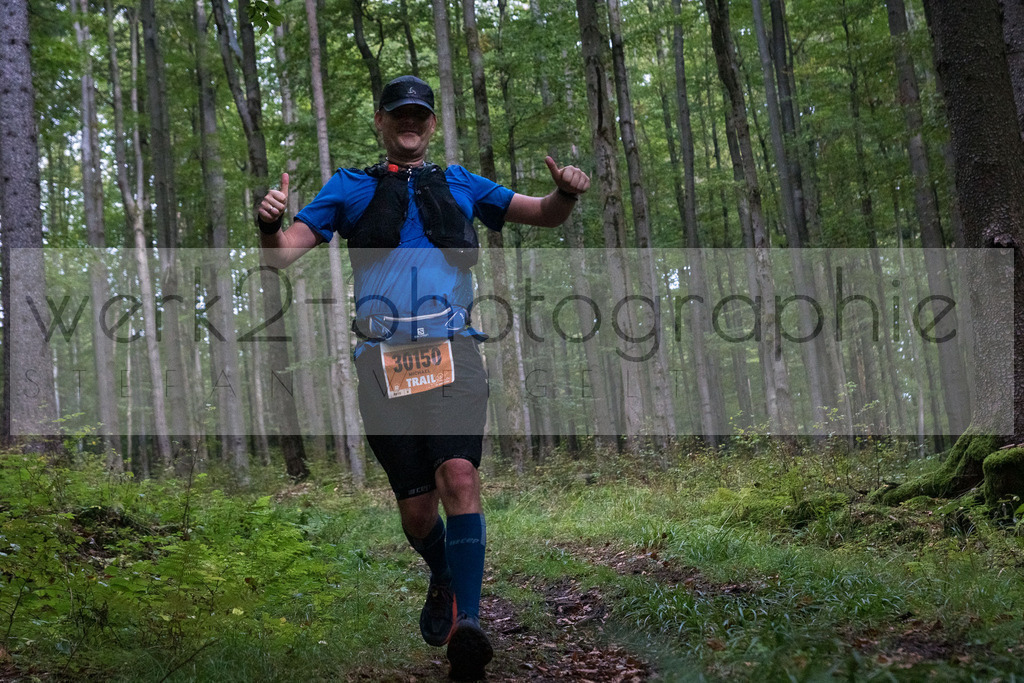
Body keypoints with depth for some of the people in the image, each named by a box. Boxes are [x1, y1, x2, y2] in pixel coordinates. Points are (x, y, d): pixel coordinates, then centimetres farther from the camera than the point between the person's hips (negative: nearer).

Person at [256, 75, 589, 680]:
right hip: (384, 359, 0)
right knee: (415, 505, 3)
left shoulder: (459, 185, 18)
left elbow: (546, 215, 21)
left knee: (459, 475, -22)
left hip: (452, 351, 0)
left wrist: (568, 192, -2)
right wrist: (270, 225, -16)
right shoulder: (350, 189, 15)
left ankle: (466, 621, -24)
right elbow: (283, 256, 7)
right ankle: (444, 579, 34)